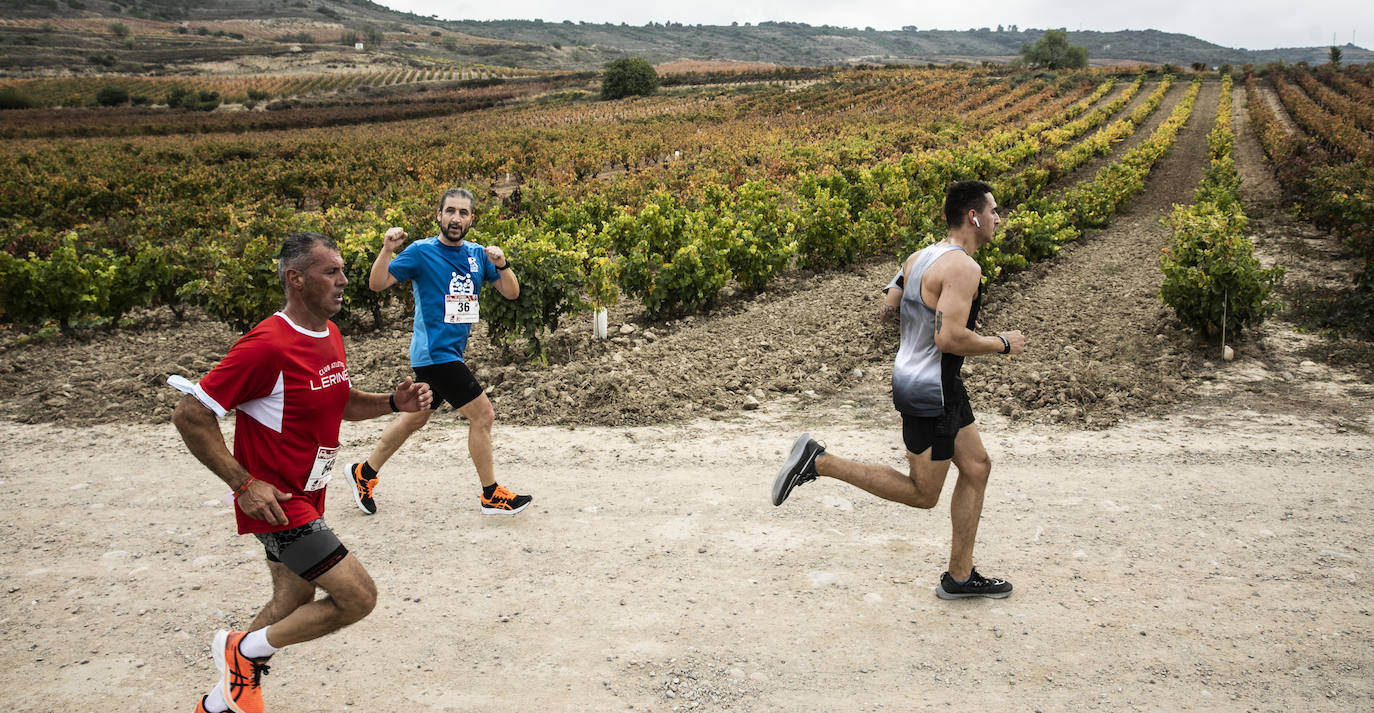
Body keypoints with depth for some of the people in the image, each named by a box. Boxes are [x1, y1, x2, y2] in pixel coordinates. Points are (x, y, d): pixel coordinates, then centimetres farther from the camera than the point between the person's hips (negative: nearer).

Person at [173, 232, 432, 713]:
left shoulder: (330, 334, 5)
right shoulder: (267, 345, -24)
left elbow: (338, 402, 19)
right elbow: (189, 415, -20)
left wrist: (393, 403, 1)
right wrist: (244, 483, -22)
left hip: (307, 498, 9)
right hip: (276, 502, -9)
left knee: (292, 606, 19)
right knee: (358, 596, -11)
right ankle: (245, 650, 8)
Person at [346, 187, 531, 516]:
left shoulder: (477, 254, 7)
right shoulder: (421, 251, -9)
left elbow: (511, 293, 4)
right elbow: (377, 283, -11)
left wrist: (502, 264, -15)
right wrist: (387, 249, -27)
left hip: (451, 352, 7)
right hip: (434, 352, -7)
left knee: (415, 418, 18)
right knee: (483, 415, -9)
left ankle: (364, 473, 35)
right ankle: (491, 496, 5)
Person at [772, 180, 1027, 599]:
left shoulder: (920, 257, 7)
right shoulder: (963, 267, -21)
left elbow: (888, 313, 13)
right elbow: (949, 339, -29)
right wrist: (1003, 344, -14)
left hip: (911, 375, 10)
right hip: (929, 394, -10)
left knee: (977, 467, 15)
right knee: (921, 495, 4)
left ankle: (960, 576, 23)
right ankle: (818, 461, 1)